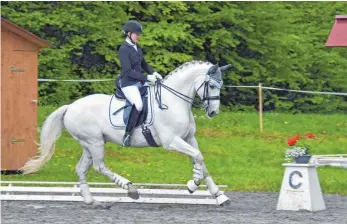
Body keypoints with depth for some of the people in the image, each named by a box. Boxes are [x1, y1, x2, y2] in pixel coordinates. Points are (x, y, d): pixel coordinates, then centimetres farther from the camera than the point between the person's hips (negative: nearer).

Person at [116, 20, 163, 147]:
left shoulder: (137, 48, 12)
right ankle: (127, 135, -24)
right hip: (128, 83, -9)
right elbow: (128, 71, -19)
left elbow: (144, 65, 22)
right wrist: (147, 78, -22)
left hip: (140, 82, 9)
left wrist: (153, 73, 2)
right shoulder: (124, 50, -13)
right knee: (138, 105, -31)